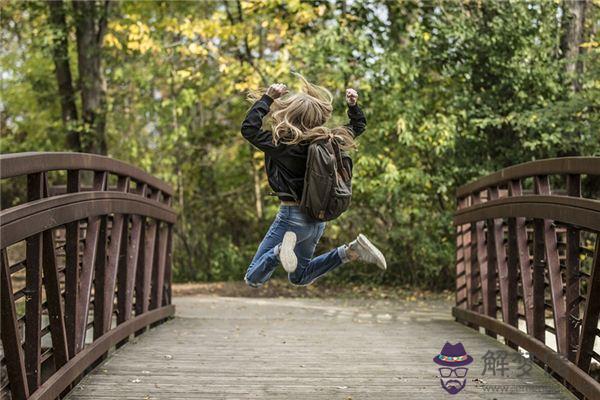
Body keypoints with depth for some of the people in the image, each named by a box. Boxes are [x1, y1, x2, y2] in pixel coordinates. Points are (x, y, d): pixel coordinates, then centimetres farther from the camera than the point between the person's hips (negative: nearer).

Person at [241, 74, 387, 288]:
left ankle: (282, 250, -29)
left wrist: (267, 97, -15)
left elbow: (249, 128, -18)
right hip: (318, 218, 7)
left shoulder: (284, 144, -21)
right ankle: (351, 251, 5)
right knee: (300, 277, 26)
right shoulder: (328, 140, -1)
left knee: (253, 279, -1)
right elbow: (358, 125, 16)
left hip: (293, 216, -6)